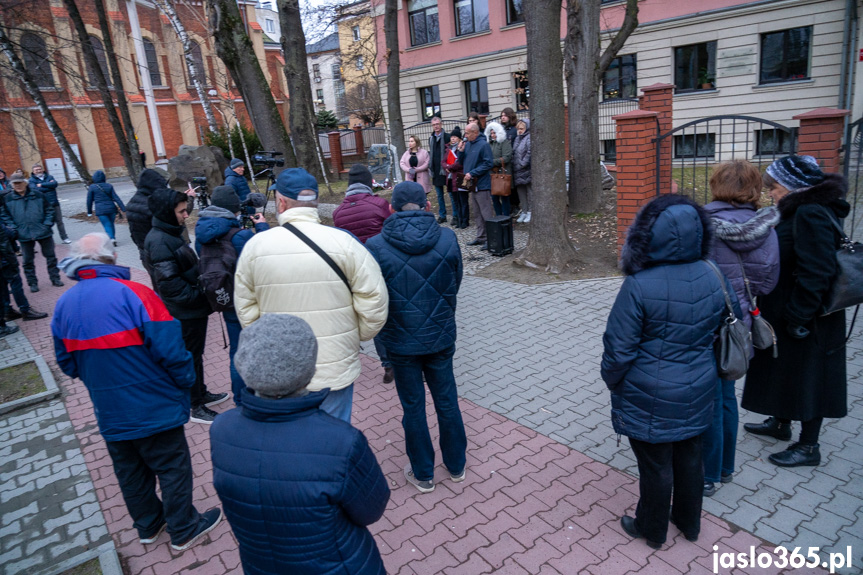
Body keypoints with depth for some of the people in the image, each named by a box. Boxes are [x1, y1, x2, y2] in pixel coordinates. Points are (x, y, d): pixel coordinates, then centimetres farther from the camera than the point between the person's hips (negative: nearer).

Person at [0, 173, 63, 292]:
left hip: (43, 233, -1)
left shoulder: (38, 195, -2)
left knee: (50, 256, 8)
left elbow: (49, 210, 3)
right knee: (28, 260, 9)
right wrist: (14, 228, -6)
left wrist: (47, 224, -6)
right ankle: (32, 283, 21)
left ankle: (55, 278, 22)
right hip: (24, 235, 1)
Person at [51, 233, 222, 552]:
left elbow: (67, 362, 8)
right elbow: (169, 349, -24)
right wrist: (186, 381, -7)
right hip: (153, 408, -6)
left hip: (109, 413, 6)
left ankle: (148, 526, 41)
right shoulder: (132, 293, -22)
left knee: (130, 472, 22)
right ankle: (184, 530, 26)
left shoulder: (63, 304, -2)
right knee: (172, 468, 11)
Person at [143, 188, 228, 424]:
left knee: (195, 354, 21)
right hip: (184, 313, -9)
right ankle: (197, 407, 17)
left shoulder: (171, 234, 9)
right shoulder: (159, 241, -22)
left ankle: (202, 393, 37)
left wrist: (200, 294, 9)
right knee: (191, 357, 3)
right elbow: (170, 283, -25)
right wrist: (198, 297, -20)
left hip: (193, 308, 9)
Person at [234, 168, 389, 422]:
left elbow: (245, 310, 2)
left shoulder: (255, 245, -7)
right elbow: (374, 301, -12)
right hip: (335, 368, -2)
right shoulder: (343, 242, -14)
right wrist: (359, 335, 5)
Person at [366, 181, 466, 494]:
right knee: (447, 401, 19)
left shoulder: (376, 246, -16)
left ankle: (423, 474, 31)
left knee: (413, 407, 14)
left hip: (401, 341, -2)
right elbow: (455, 283, 2)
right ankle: (456, 465, 37)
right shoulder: (447, 238, -11)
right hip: (441, 336, 2)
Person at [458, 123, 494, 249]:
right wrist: (461, 151, 0)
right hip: (472, 184, 8)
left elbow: (488, 164, -16)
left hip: (482, 184, -8)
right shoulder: (467, 144, 11)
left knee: (486, 213, -5)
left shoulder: (483, 145, -11)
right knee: (476, 213, 14)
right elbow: (462, 163, 17)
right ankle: (480, 237, 23)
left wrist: (472, 173, -18)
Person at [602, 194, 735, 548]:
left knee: (656, 466, 13)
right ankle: (689, 523, 45)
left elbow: (619, 349, -20)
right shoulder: (713, 278, -7)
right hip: (697, 395, 6)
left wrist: (612, 380, -1)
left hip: (650, 399, -5)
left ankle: (652, 530, 35)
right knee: (690, 458, 23)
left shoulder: (639, 286, -26)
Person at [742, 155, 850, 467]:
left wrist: (798, 317, -23)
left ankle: (809, 447, 19)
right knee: (785, 370, 22)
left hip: (805, 321, -9)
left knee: (806, 376, 4)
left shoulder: (811, 215, -22)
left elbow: (815, 272, -27)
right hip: (786, 314, 10)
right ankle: (780, 423, 40)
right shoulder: (800, 211, 9)